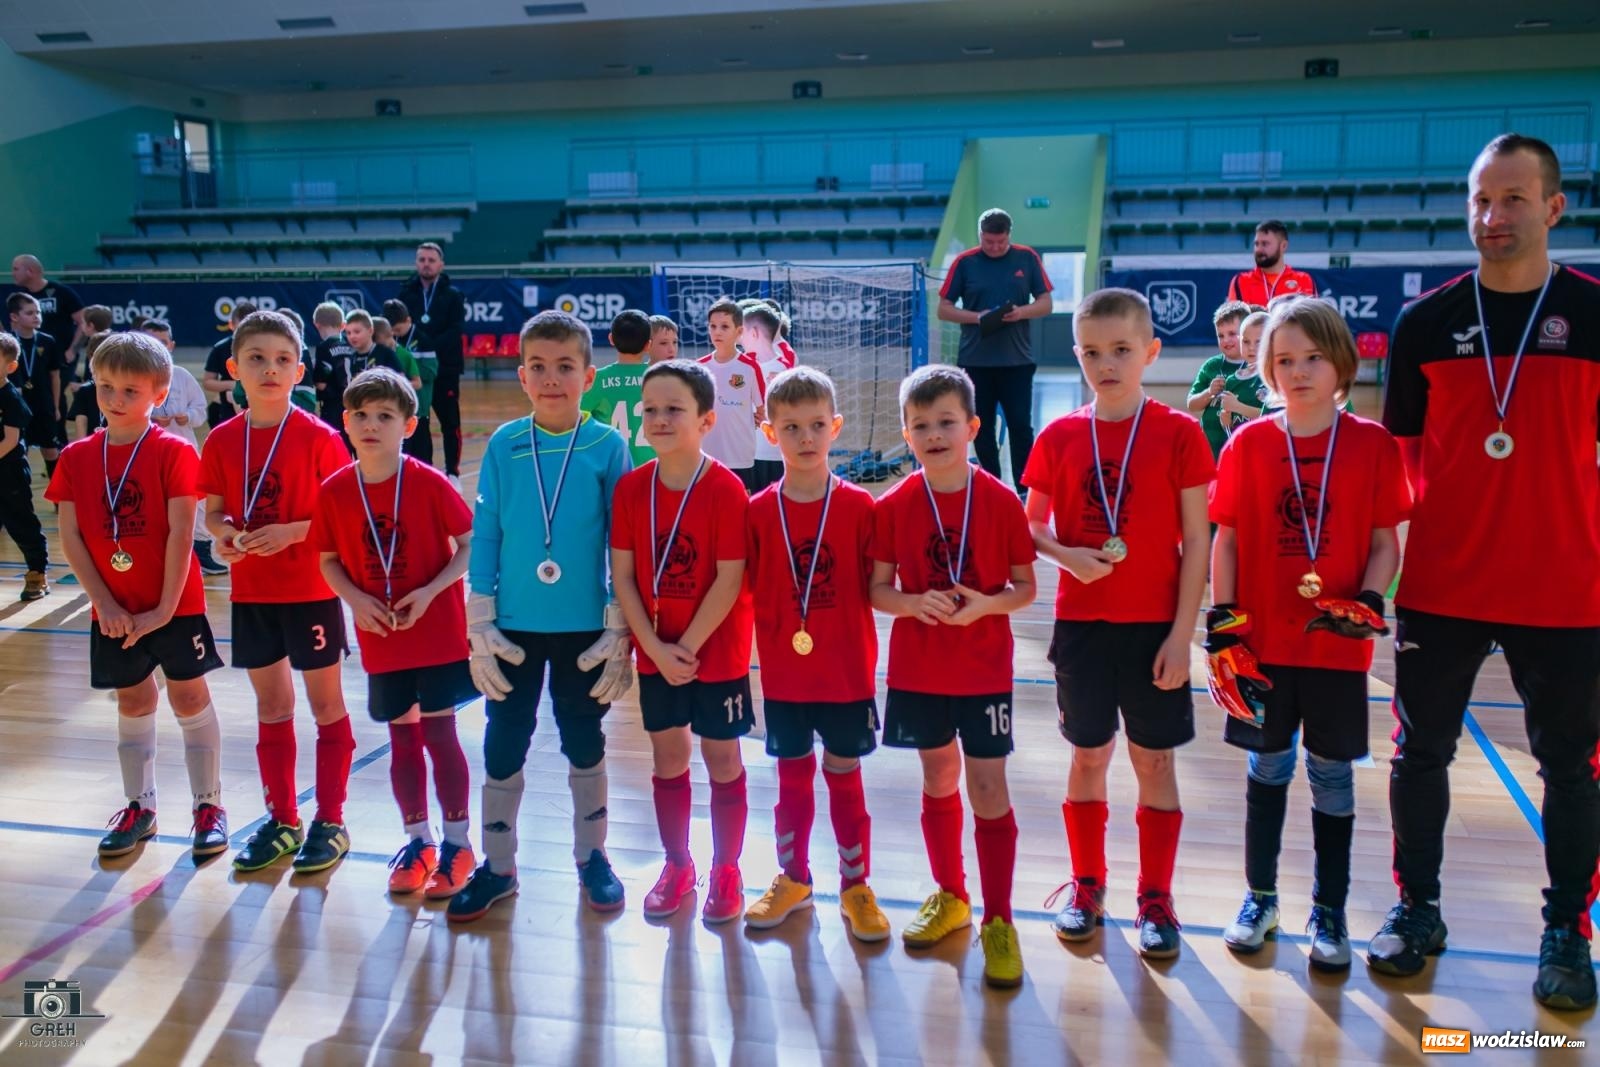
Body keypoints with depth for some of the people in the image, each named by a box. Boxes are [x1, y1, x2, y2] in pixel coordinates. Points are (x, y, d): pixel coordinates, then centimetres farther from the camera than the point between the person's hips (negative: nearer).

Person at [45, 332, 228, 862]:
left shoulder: (174, 452, -11)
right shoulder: (77, 457, 1)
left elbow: (181, 532, -14)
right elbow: (70, 538, -1)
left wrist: (166, 607, -15)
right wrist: (105, 604, -8)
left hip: (175, 605, -4)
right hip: (114, 611, 4)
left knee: (190, 699, 5)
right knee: (132, 703, 15)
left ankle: (209, 805, 15)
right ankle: (139, 807, 28)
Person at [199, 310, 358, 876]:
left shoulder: (318, 436, -11)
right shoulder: (222, 440, 2)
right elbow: (214, 509, 9)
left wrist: (291, 532, -22)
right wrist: (223, 534, -12)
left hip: (310, 590, -4)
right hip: (251, 591, 5)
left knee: (326, 705, 7)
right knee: (270, 708, 14)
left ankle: (330, 822, 19)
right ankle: (282, 819, 28)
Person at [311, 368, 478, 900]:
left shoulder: (430, 484, -12)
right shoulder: (334, 491, -3)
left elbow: (471, 545, -9)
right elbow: (329, 560, 7)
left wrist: (429, 592, -19)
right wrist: (356, 599, -10)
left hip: (438, 631, -3)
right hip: (379, 636, 3)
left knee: (439, 734, 3)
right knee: (402, 738, 13)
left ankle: (457, 842, 18)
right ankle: (416, 840, 28)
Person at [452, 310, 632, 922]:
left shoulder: (608, 447, -7)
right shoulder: (503, 446, -3)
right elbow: (484, 537, 0)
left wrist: (619, 629, -6)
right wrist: (480, 625, -2)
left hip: (585, 628, -1)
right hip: (513, 627, 1)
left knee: (584, 745, 13)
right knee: (503, 748, 11)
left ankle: (592, 858, 32)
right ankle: (497, 866, 28)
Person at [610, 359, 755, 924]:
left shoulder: (726, 489, -16)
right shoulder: (631, 487, -3)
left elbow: (730, 581, -17)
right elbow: (622, 574, -4)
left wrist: (688, 647, -16)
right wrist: (657, 648, -11)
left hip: (716, 649, -4)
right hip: (655, 650, 4)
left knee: (722, 756, 9)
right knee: (668, 754, 14)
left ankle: (726, 872, 25)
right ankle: (676, 864, 31)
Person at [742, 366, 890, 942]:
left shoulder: (859, 506, -7)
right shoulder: (758, 511, -4)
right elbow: (748, 592, 0)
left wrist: (866, 652, -9)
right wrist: (762, 648, -6)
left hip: (847, 672, -1)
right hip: (783, 675, 1)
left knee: (844, 780, 10)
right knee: (792, 780, 15)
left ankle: (856, 887, 26)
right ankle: (793, 880, 34)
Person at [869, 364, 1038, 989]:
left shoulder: (1001, 502, -7)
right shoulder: (894, 506, -3)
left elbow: (1025, 588, -2)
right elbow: (878, 589, 0)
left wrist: (987, 604, -21)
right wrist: (915, 602, -20)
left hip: (985, 669, -2)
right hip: (917, 669, 2)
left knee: (988, 788, -1)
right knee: (938, 780, 15)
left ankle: (998, 920, 12)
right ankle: (949, 897, 33)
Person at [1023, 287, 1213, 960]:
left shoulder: (1178, 433, -6)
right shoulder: (1059, 438, 1)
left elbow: (1197, 543, -5)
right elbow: (1031, 527, 8)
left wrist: (1182, 634, -9)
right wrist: (1068, 555, -13)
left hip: (1155, 626, -2)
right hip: (1081, 622, 2)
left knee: (1155, 760, 7)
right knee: (1088, 755, 11)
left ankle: (1155, 898, 23)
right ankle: (1087, 886, 28)